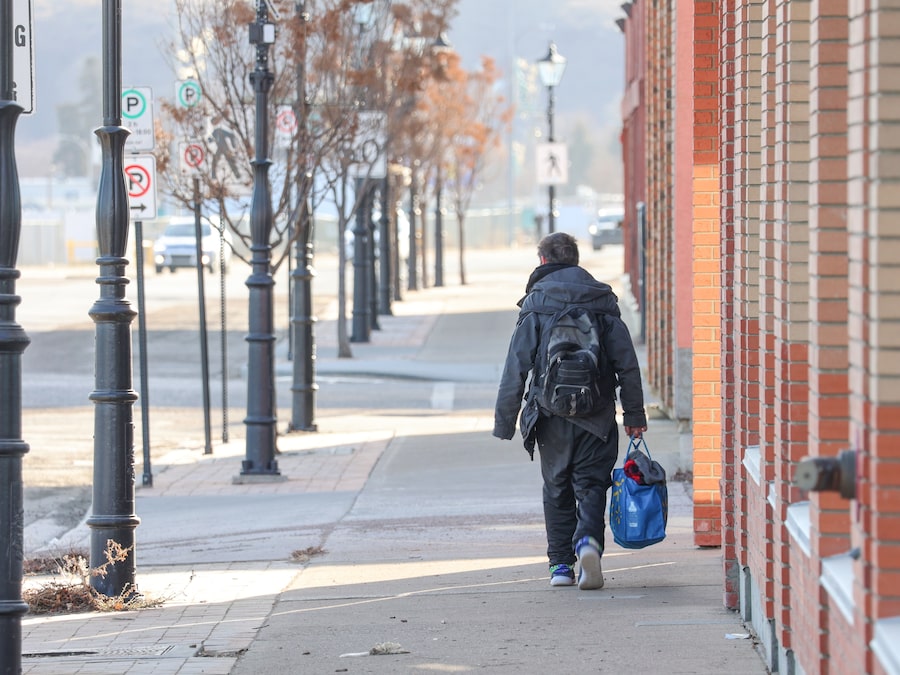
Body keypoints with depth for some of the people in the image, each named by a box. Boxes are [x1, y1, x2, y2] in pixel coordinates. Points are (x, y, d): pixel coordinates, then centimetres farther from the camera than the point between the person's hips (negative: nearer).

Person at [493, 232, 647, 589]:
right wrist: (634, 414, 9)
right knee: (591, 485, 4)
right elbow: (628, 364, 4)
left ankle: (561, 564, 14)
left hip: (552, 416, -1)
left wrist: (504, 422, 0)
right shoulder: (602, 301, 5)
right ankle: (588, 540, -23)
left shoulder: (535, 305, -1)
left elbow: (516, 369, -4)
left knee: (557, 489, 13)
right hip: (597, 418, 1)